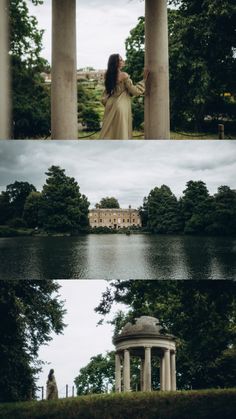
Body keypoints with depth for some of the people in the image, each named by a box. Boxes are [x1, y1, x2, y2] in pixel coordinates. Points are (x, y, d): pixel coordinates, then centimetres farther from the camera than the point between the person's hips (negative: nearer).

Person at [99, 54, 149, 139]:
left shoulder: (109, 75, 6)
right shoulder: (124, 75, -14)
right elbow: (135, 91, -10)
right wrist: (144, 79, -4)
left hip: (111, 105, 7)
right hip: (121, 106, -7)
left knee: (109, 131, 11)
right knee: (120, 132, -2)